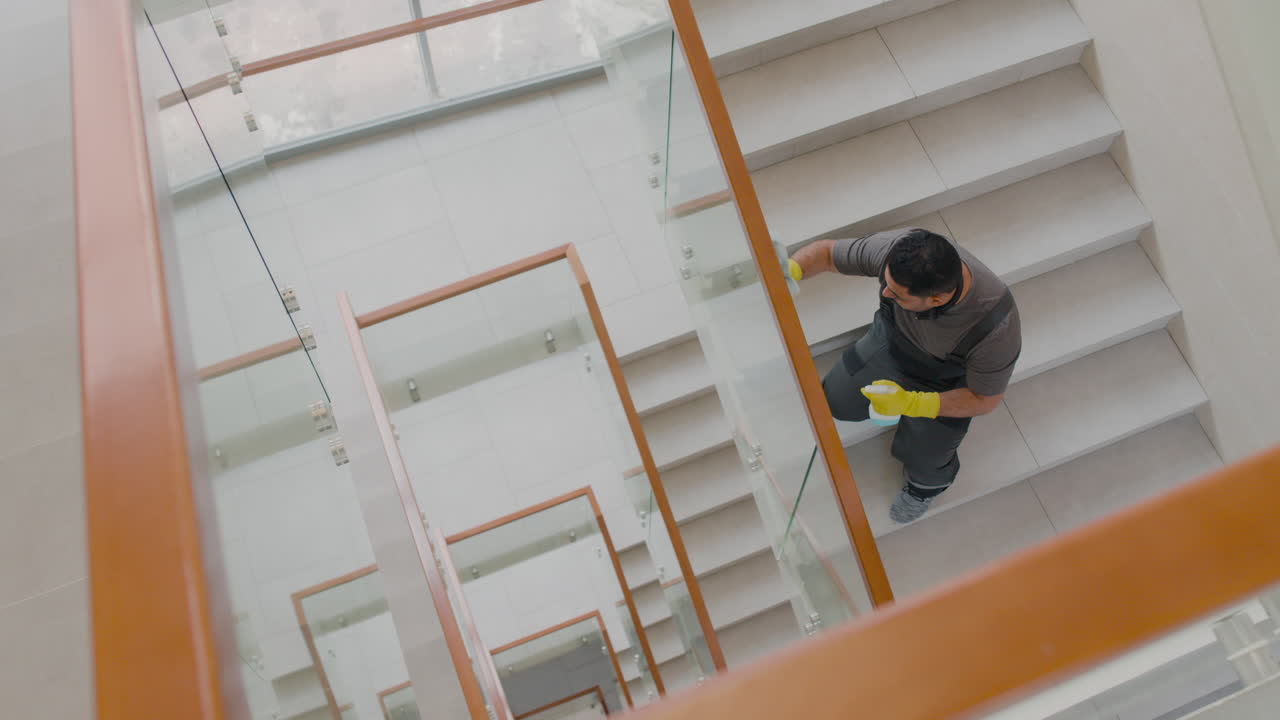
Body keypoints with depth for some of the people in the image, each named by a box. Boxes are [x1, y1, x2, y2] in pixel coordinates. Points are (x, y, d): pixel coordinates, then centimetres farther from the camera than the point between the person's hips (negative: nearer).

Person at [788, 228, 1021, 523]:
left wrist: (911, 403, -34)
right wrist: (789, 270, -38)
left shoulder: (996, 326, -41)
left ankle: (929, 481, 31)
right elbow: (827, 251, -17)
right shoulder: (894, 250, -35)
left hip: (949, 382, -3)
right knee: (836, 401, -4)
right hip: (892, 340, 3)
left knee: (920, 456, -7)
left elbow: (985, 400, -23)